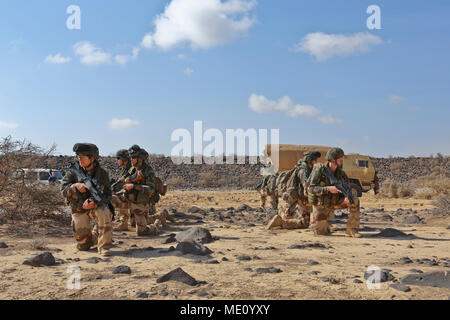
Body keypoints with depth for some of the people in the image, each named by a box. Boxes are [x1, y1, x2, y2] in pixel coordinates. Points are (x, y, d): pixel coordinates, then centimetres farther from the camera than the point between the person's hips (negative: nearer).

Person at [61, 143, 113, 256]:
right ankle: (95, 235, 40)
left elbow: (107, 195, -13)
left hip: (96, 205, -2)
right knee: (83, 246, 4)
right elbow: (63, 190, -15)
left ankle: (104, 246, -25)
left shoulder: (102, 173, -11)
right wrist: (75, 186, -35)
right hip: (79, 210, 2)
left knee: (104, 213, -38)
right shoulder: (73, 172, -9)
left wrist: (94, 202, -32)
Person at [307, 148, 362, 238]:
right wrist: (328, 189, -38)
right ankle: (314, 218, 29)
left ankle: (351, 230, -11)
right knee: (321, 232, -3)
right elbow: (312, 189, -26)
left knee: (354, 200, -19)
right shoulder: (319, 170, -21)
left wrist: (347, 197, -30)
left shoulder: (340, 172, -8)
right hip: (321, 205, -4)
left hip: (334, 202, 4)